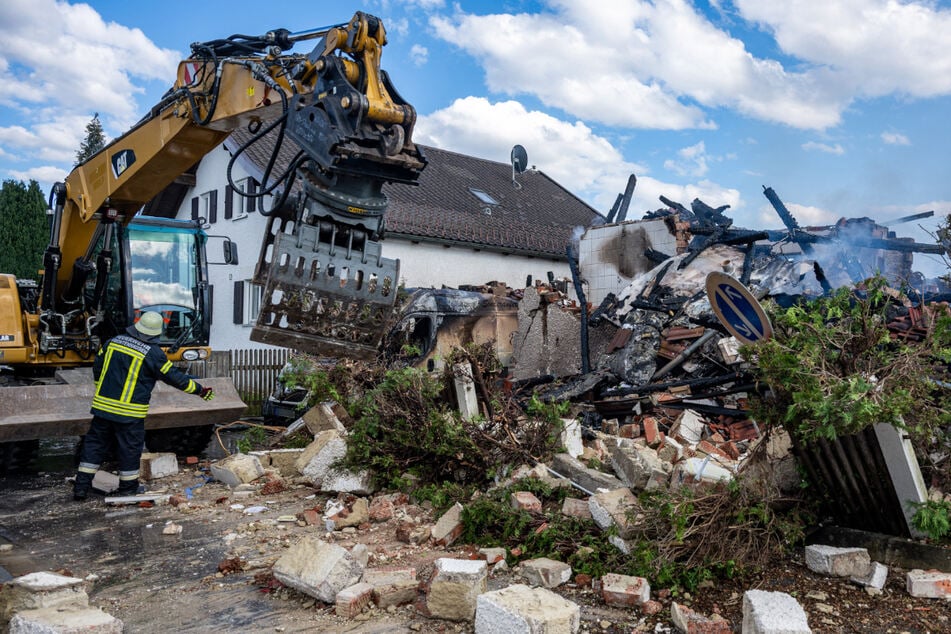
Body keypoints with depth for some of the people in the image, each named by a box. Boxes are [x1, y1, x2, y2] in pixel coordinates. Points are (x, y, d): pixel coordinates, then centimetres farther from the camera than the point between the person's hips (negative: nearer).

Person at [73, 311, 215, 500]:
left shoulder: (113, 341, 5)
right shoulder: (153, 353, -11)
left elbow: (97, 367, 15)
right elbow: (175, 377, -6)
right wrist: (200, 390, 4)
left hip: (102, 406, 5)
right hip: (130, 413, -5)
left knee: (94, 444, 14)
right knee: (130, 450, 7)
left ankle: (81, 487, 17)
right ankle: (128, 490, 16)